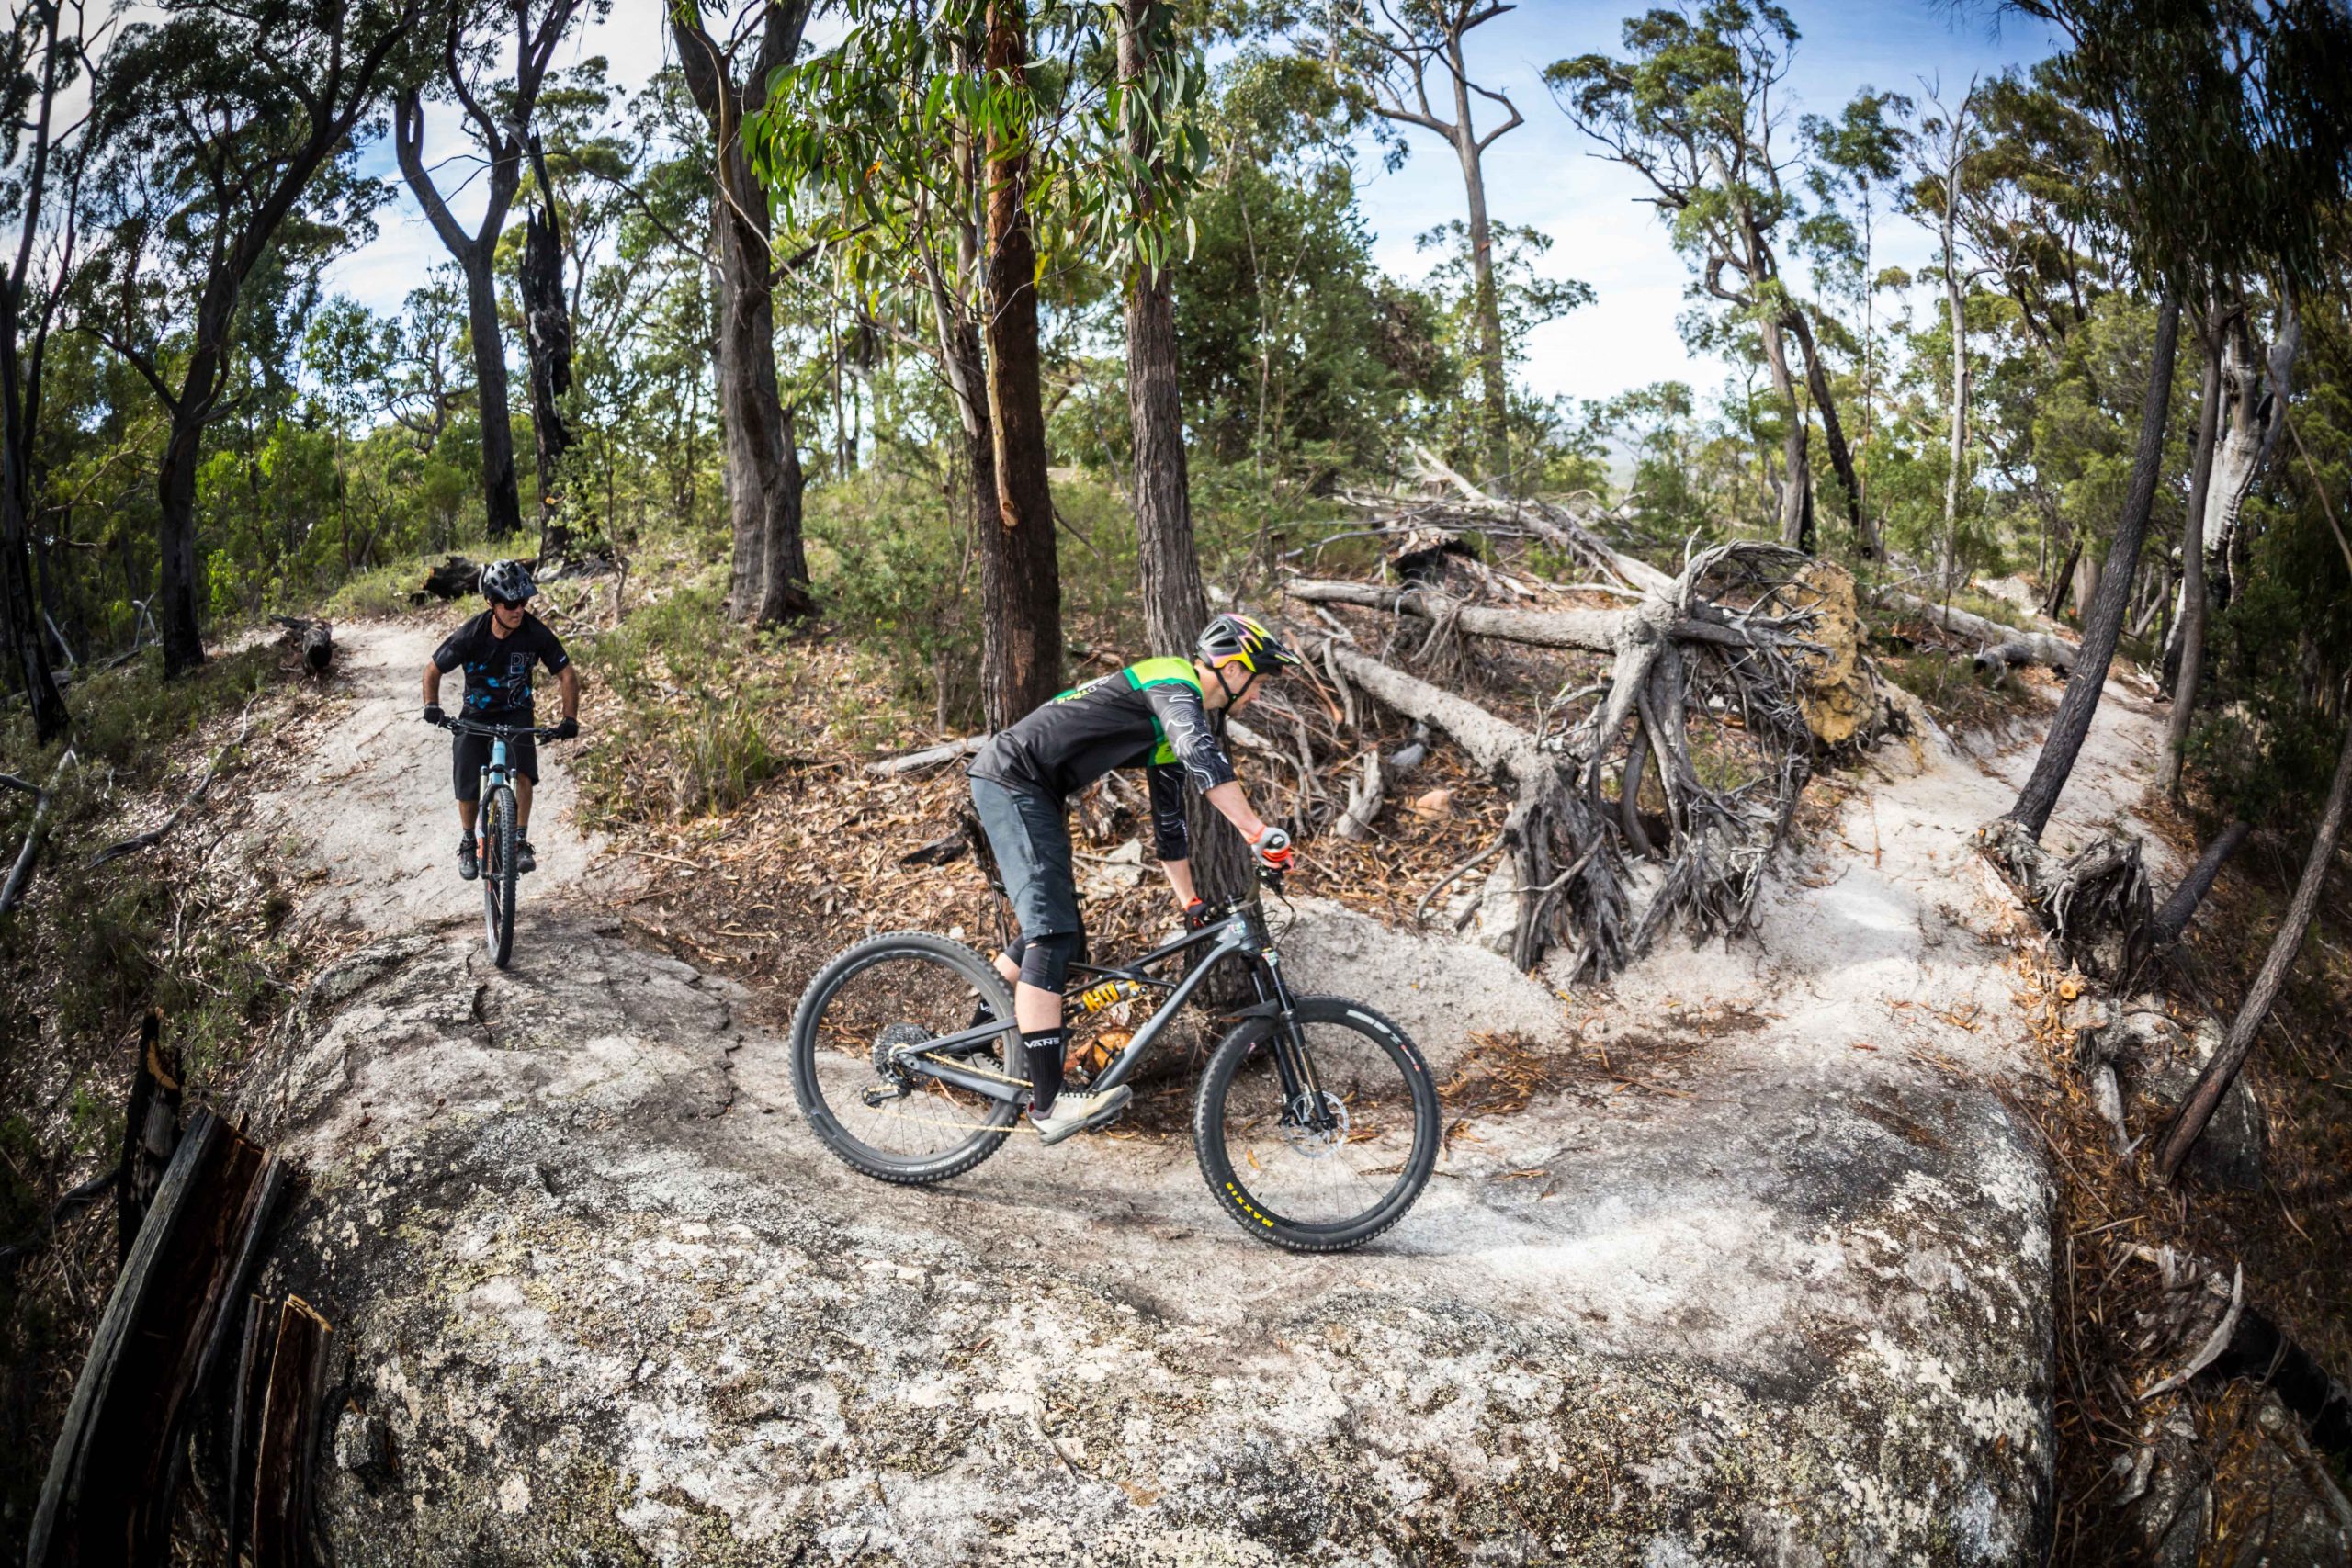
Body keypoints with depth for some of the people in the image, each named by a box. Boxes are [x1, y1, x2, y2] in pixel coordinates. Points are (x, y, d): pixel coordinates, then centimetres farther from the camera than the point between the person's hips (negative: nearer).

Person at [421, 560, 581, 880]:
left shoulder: (535, 632, -21)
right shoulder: (470, 635, -23)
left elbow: (567, 673, -11)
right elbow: (433, 669, -8)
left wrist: (570, 718, -20)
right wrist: (432, 706, -23)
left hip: (517, 714, 0)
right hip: (476, 715, 0)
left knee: (524, 769, -24)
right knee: (466, 781, -8)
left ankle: (521, 842, -13)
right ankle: (467, 844, 18)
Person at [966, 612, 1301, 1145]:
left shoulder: (1173, 724, 18)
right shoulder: (1175, 683, -12)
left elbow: (1169, 820, 25)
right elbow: (1205, 759, -33)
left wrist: (1191, 903, 27)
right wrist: (1261, 835, -39)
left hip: (1034, 792, 11)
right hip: (1010, 778, -11)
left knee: (1054, 932, 16)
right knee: (1052, 935, -18)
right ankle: (1049, 1103, -21)